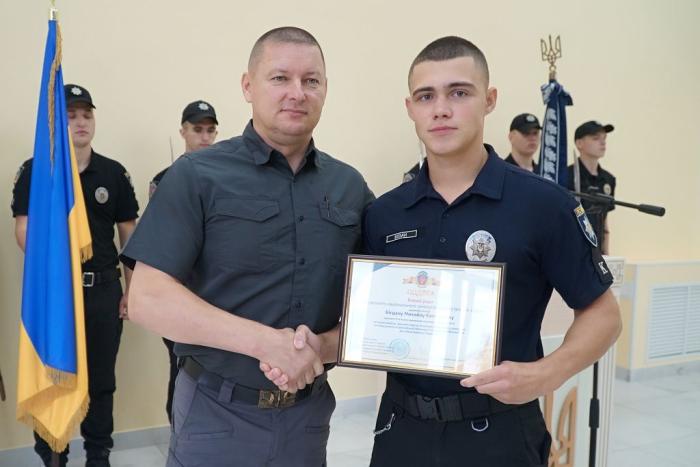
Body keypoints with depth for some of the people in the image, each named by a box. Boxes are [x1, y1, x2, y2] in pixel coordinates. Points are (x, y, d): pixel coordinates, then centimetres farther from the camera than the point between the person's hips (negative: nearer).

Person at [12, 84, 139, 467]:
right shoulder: (33, 170, 0)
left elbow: (128, 234, 7)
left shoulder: (114, 173, 4)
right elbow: (23, 228, -4)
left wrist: (132, 289, 3)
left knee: (100, 378, 10)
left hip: (103, 287, 1)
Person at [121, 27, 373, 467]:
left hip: (310, 408, 4)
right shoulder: (197, 176, -9)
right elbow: (148, 298, -16)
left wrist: (328, 344, -15)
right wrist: (267, 342, -23)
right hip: (216, 412, -3)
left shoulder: (350, 185, 3)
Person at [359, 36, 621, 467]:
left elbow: (602, 313, -3)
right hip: (401, 425, 4)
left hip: (498, 429, -3)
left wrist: (546, 374, -18)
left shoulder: (544, 203, -10)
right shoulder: (383, 214, 1)